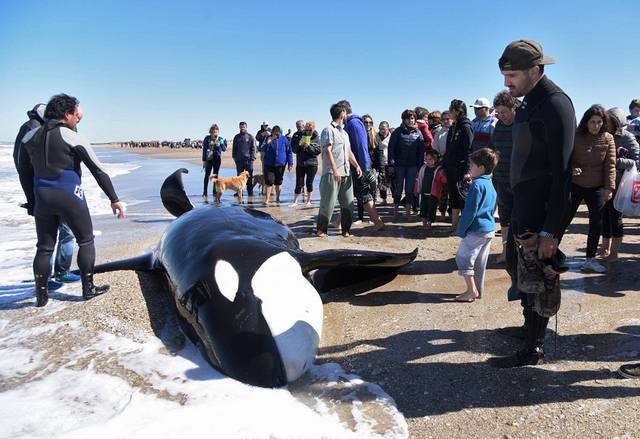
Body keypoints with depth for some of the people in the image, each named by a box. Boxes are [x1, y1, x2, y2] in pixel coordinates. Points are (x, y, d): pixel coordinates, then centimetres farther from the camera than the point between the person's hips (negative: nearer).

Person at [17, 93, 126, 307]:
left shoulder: (29, 137, 5)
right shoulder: (74, 139, -10)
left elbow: (24, 172, 10)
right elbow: (98, 171, -8)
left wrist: (32, 201, 18)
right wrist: (114, 199, -3)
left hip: (42, 199, 5)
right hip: (70, 197, -5)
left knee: (44, 247, 13)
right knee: (86, 241, 11)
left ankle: (41, 295, 18)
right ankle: (88, 288, 16)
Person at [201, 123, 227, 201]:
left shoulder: (220, 139, 2)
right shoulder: (207, 139, -3)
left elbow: (224, 149, -3)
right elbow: (204, 150, 0)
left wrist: (220, 144, -21)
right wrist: (204, 160, -3)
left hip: (217, 159, 2)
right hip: (209, 159, -2)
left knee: (215, 175, 8)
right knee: (207, 175, -5)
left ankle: (215, 192, 15)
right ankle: (205, 193, -3)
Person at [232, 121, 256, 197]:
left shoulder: (250, 137, 3)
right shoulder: (236, 137, 11)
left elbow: (253, 148, -1)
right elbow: (234, 148, 13)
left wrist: (252, 158, -10)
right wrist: (234, 157, 3)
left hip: (248, 159, -2)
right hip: (239, 160, 3)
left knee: (249, 177, 2)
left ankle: (250, 192, 7)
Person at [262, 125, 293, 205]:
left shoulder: (284, 139, -3)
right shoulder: (268, 139, -2)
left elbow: (289, 152, 1)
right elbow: (263, 150, -5)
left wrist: (290, 163, -2)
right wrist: (268, 143, -22)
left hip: (280, 164, 1)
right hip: (269, 164, -1)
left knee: (278, 182, 12)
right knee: (269, 181, -8)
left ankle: (277, 198, 28)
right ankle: (267, 199, -3)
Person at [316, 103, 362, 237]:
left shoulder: (344, 132, 22)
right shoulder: (329, 130, -3)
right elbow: (327, 151, -12)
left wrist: (357, 166, 10)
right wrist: (335, 169, -21)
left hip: (346, 173, 8)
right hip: (332, 173, -8)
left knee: (348, 203, 6)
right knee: (328, 203, -4)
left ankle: (345, 229, 16)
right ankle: (321, 229, 7)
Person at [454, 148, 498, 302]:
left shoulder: (477, 184, -16)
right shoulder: (491, 185, 13)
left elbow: (470, 210, -18)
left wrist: (461, 230, -11)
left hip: (476, 230, -9)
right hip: (490, 228, 9)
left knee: (463, 257, -1)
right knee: (480, 262, 16)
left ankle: (472, 291, -1)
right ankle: (478, 290, 24)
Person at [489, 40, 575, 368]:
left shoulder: (555, 104, -16)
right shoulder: (528, 103, 12)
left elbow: (561, 171, -21)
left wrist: (551, 230, -23)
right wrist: (516, 208, 16)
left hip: (542, 211, -9)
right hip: (523, 206, 9)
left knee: (537, 278, 0)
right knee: (516, 266, 19)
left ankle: (534, 348, 15)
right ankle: (529, 326, 37)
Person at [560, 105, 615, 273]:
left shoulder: (608, 139, -1)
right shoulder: (576, 136, -7)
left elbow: (610, 165, -1)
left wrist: (609, 187, -8)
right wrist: (571, 169, -24)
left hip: (597, 188, 3)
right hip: (574, 185, -2)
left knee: (596, 223, 6)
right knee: (564, 220, 0)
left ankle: (590, 260, 18)